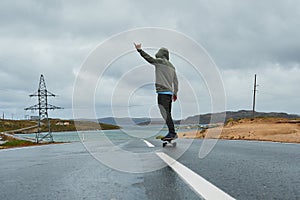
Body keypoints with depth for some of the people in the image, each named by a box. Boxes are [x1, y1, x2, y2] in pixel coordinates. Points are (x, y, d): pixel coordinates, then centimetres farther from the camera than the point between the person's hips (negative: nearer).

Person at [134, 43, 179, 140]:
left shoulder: (160, 61, 0)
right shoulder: (171, 66, 21)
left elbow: (150, 59, -14)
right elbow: (175, 81, 22)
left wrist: (140, 50, -12)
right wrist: (175, 93, 29)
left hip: (162, 92, -8)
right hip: (169, 92, 8)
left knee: (166, 114, -13)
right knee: (167, 114, 10)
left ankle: (172, 133, -18)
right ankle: (171, 133, 8)